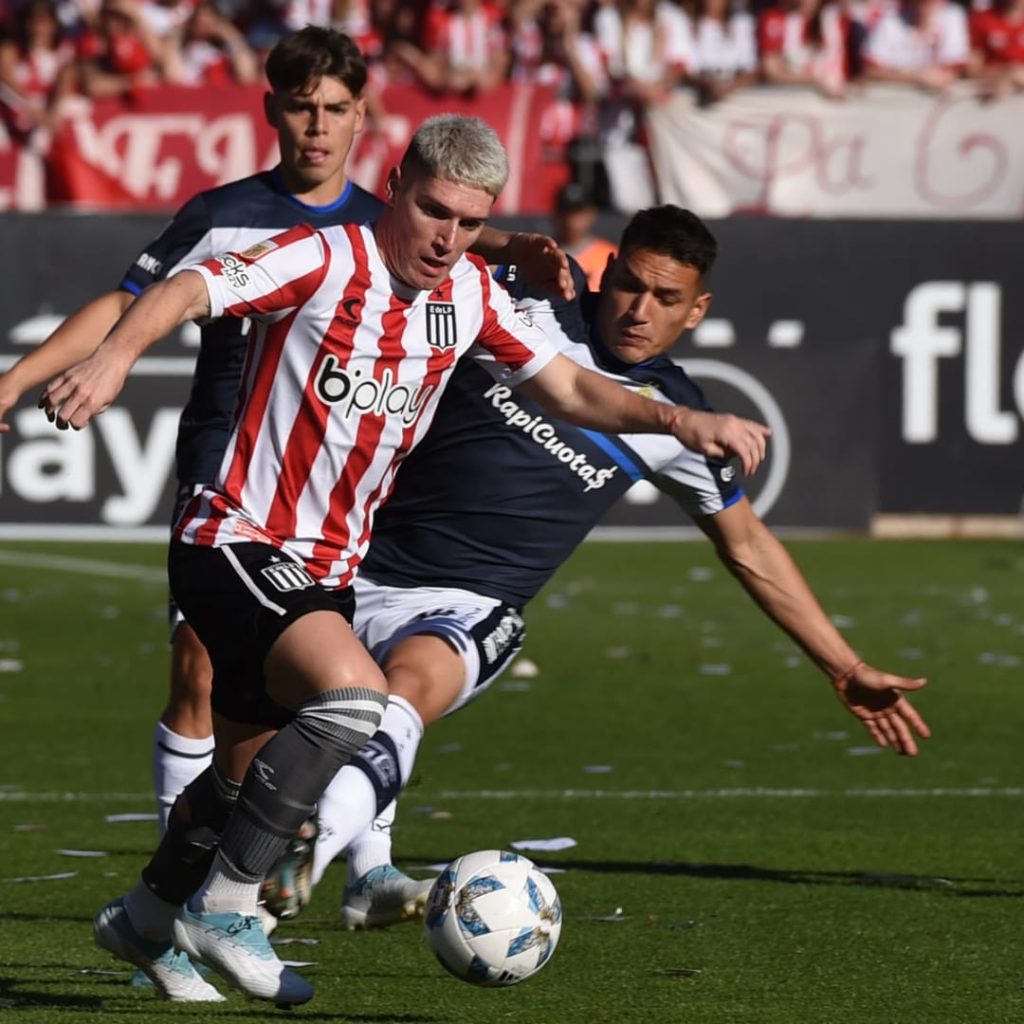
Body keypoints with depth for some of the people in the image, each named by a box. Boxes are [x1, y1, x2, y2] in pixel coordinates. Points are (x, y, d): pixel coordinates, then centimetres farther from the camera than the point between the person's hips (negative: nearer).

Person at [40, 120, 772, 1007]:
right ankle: (224, 905, -20)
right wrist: (114, 356, -48)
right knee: (351, 693, -30)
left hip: (327, 569, 8)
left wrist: (676, 419, -5)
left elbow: (567, 388, 11)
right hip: (237, 544, -8)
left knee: (251, 774, 18)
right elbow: (190, 289, -28)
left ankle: (146, 918, 43)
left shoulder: (470, 295, 5)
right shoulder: (325, 260, -15)